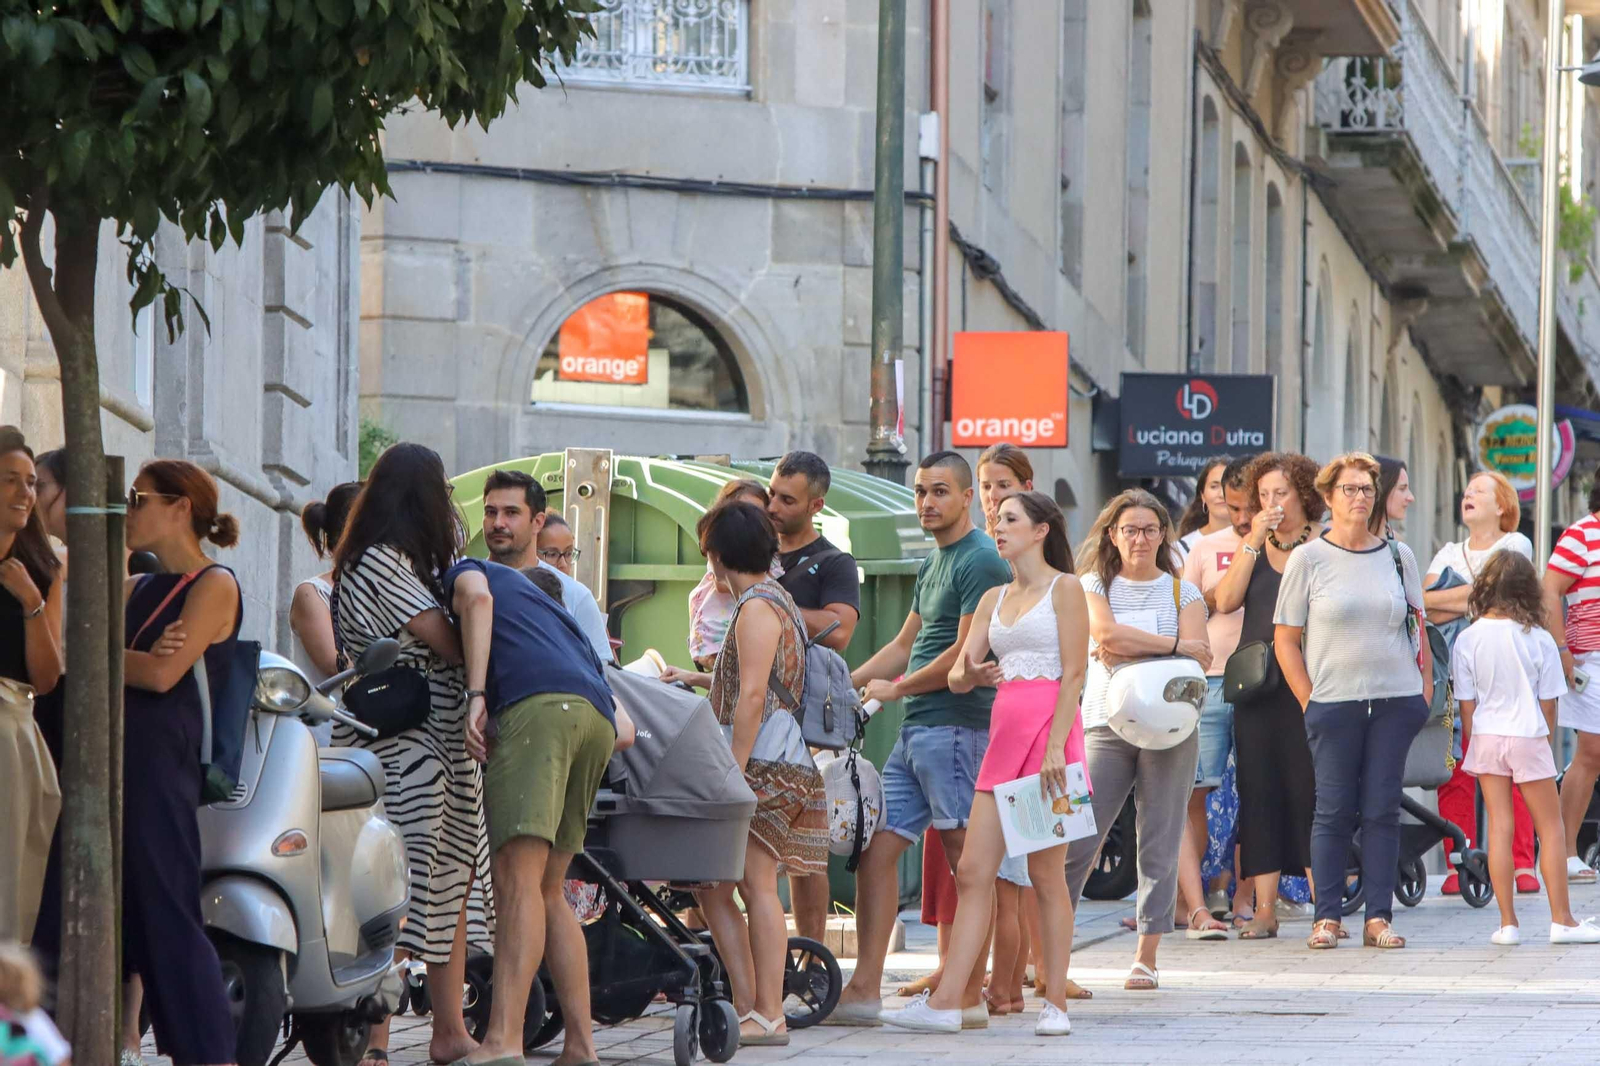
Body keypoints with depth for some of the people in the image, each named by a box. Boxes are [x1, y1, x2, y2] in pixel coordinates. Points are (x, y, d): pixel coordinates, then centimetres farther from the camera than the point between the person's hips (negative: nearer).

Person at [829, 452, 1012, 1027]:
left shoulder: (981, 561, -10)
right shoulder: (934, 564, 21)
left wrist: (896, 689, -5)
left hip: (955, 726, -10)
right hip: (916, 731, 10)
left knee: (970, 861, -4)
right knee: (876, 847, 4)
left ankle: (970, 997, -2)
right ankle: (864, 990, 4)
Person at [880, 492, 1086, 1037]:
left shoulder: (1064, 589, -2)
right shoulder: (994, 599, 18)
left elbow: (1073, 674, -9)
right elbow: (957, 675, 12)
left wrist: (1056, 747, -18)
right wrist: (969, 674, -13)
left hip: (1049, 731, -7)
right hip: (1003, 736, 7)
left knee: (1046, 874, -4)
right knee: (973, 873, 0)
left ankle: (1056, 1003, 2)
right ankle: (945, 1002, -3)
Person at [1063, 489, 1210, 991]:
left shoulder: (1183, 592, 11)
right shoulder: (1094, 587, 9)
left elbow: (1196, 658, -5)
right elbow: (1107, 634, -11)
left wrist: (1130, 650, -13)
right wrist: (1173, 644, -11)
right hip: (1106, 724, -1)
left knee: (1160, 845, -1)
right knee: (1077, 839, -7)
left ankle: (1146, 958, 4)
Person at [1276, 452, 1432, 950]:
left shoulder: (1398, 555, 10)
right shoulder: (1308, 559, 2)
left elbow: (1418, 628, 16)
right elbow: (1285, 638, 2)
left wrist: (1425, 689, 7)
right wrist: (1309, 701, -4)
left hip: (1395, 701, 2)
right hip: (1334, 703, -2)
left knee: (1382, 811, 1)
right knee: (1334, 811, -1)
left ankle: (1378, 917, 3)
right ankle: (1326, 917, 3)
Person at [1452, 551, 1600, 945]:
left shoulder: (1468, 640, -6)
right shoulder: (1538, 639, -9)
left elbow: (1466, 705, -1)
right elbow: (1548, 703, -2)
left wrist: (1473, 745, 12)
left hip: (1487, 737, 2)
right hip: (1528, 737, -2)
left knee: (1499, 827, 4)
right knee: (1550, 827, 8)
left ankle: (1508, 923, 3)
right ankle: (1561, 920, 8)